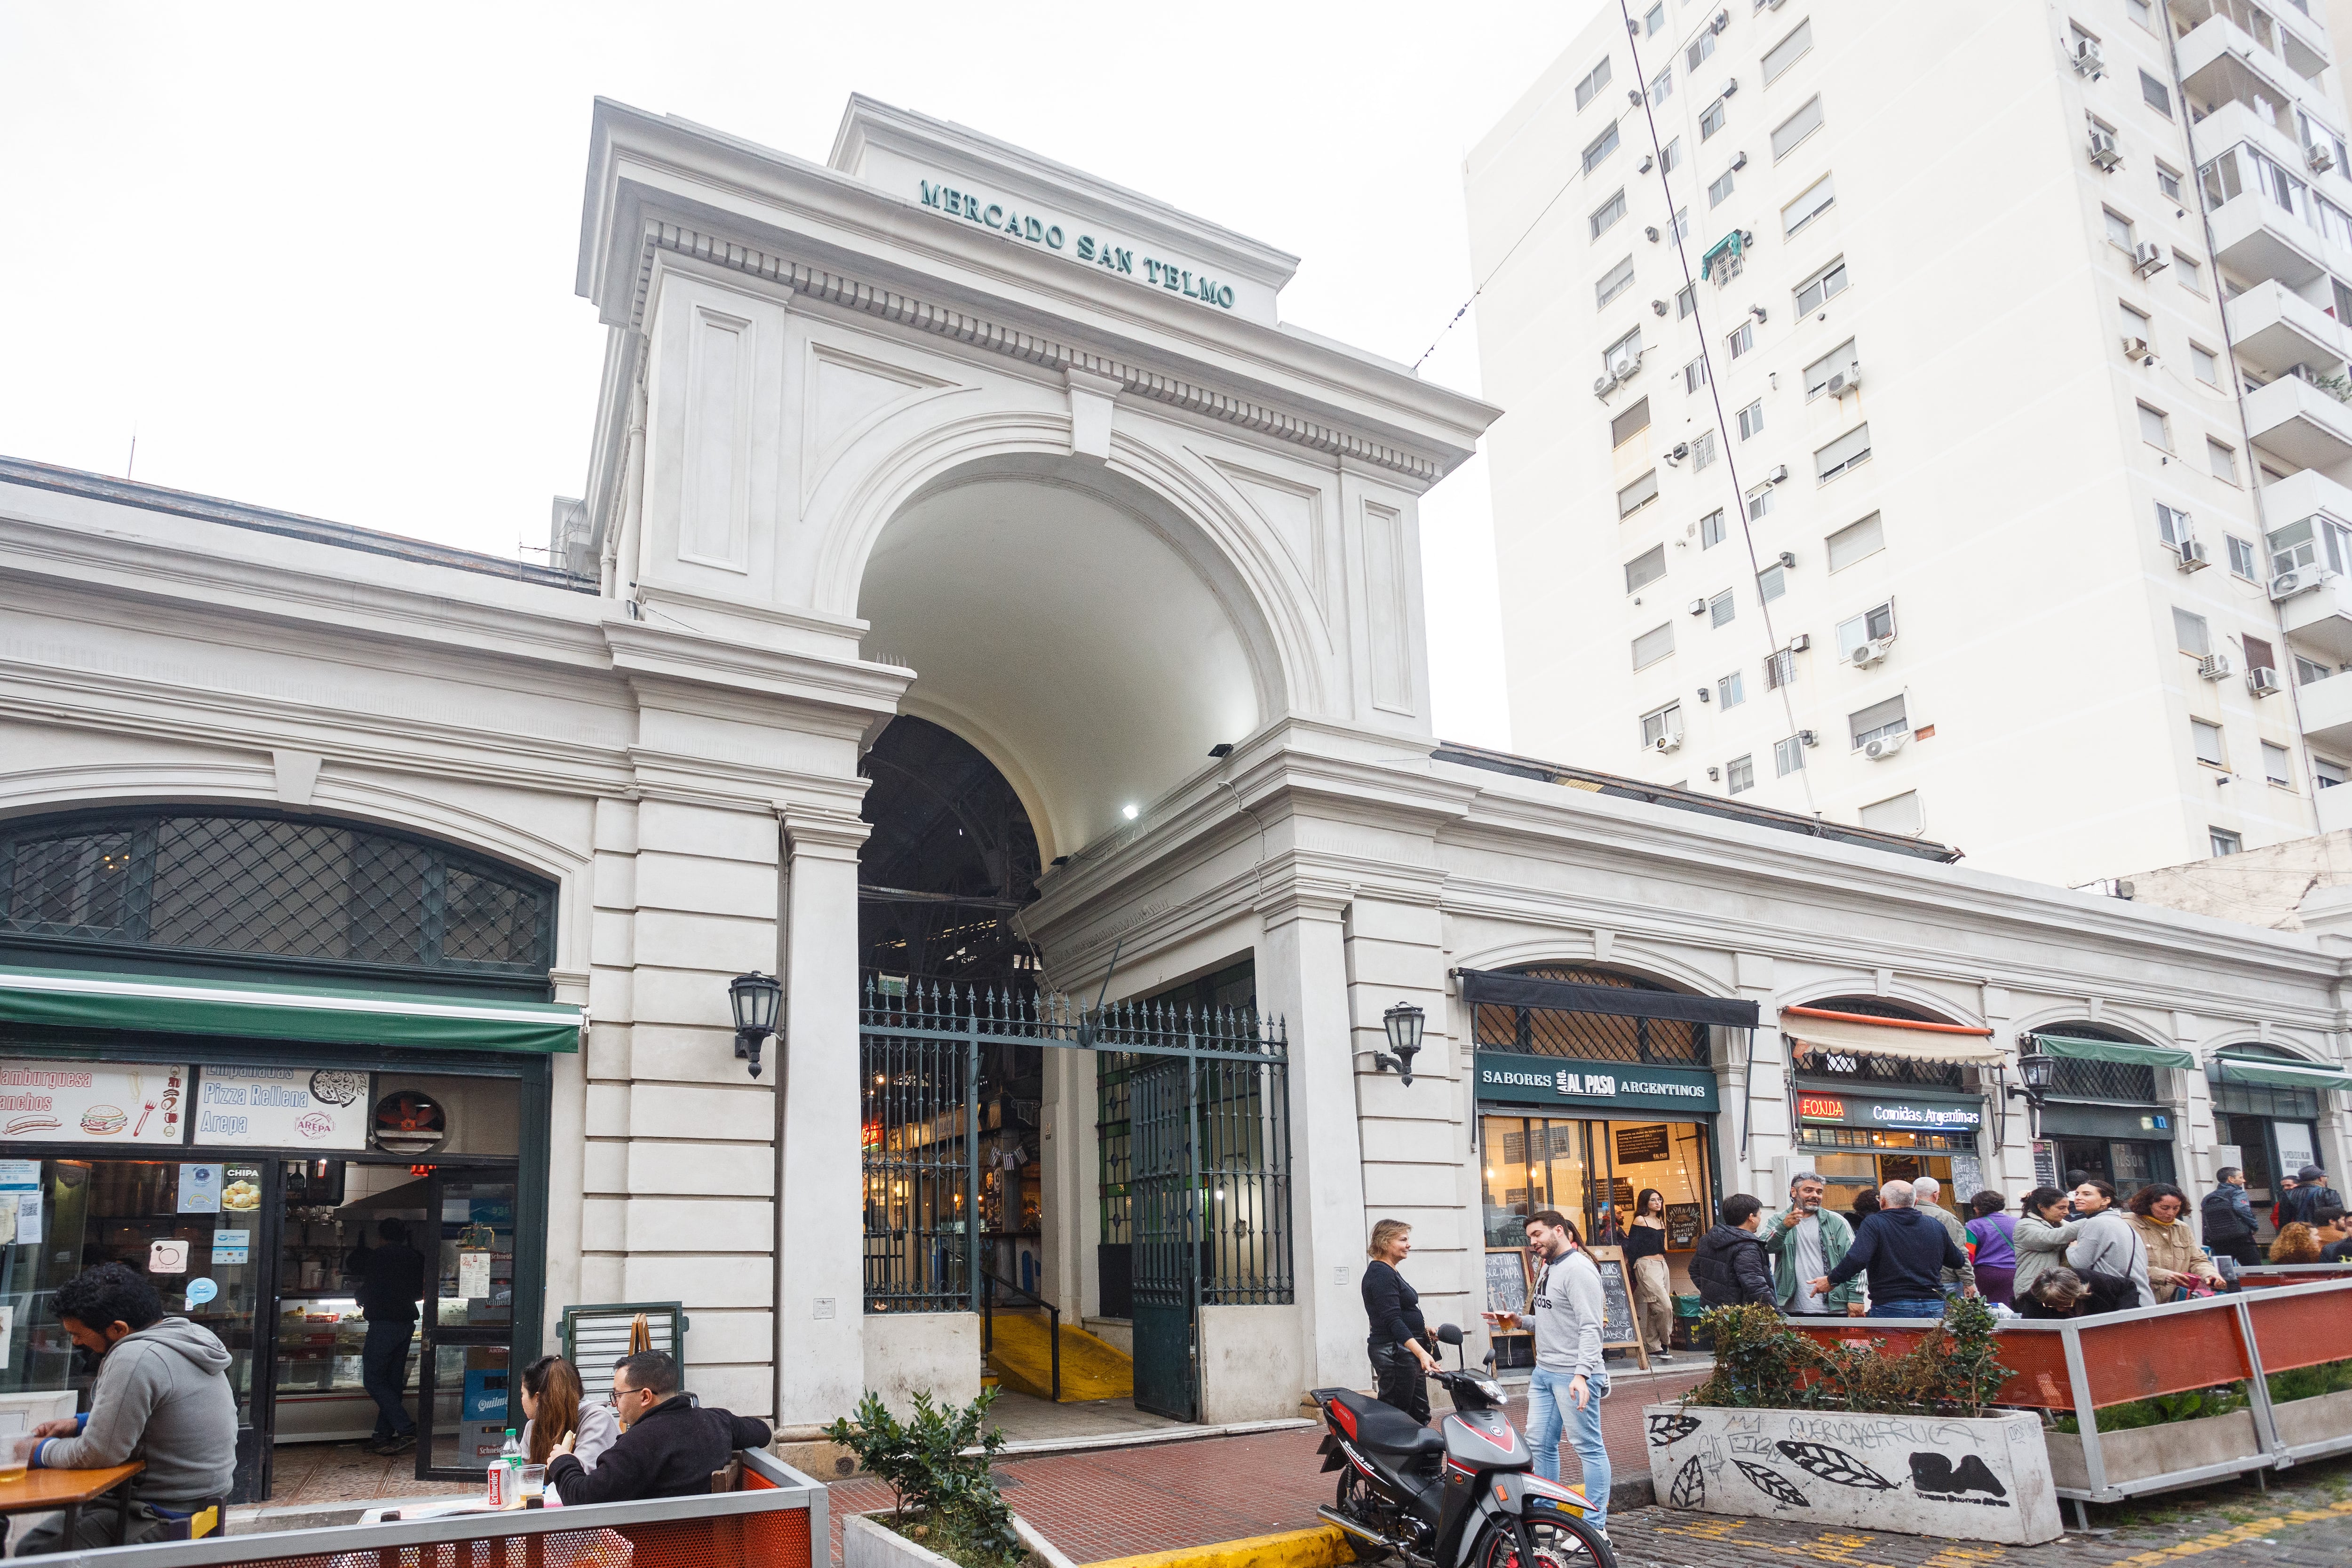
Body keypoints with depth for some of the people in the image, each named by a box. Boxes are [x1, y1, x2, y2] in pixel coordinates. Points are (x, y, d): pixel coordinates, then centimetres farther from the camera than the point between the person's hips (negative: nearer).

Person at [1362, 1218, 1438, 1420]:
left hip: (1406, 1352, 11)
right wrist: (1421, 1353, -33)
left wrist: (1423, 1327, 20)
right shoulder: (1381, 1273, -16)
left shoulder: (1389, 1272, 17)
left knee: (1420, 1414, 12)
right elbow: (1392, 1321, -25)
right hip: (1394, 1352, -11)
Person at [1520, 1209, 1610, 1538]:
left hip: (1572, 1375, -10)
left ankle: (1596, 1525, 5)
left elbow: (1590, 1328, -21)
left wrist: (1582, 1374, -28)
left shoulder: (1578, 1269, -14)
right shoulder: (1548, 1268, 16)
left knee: (1589, 1448, -1)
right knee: (1540, 1444, 11)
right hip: (1544, 1371, 10)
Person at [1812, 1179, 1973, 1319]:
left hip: (1890, 1306, -5)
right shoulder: (1935, 1226, 8)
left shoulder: (1874, 1224, -7)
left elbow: (1857, 1259, -20)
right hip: (1935, 1308, 5)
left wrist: (1831, 1280, -9)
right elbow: (1958, 1261, 21)